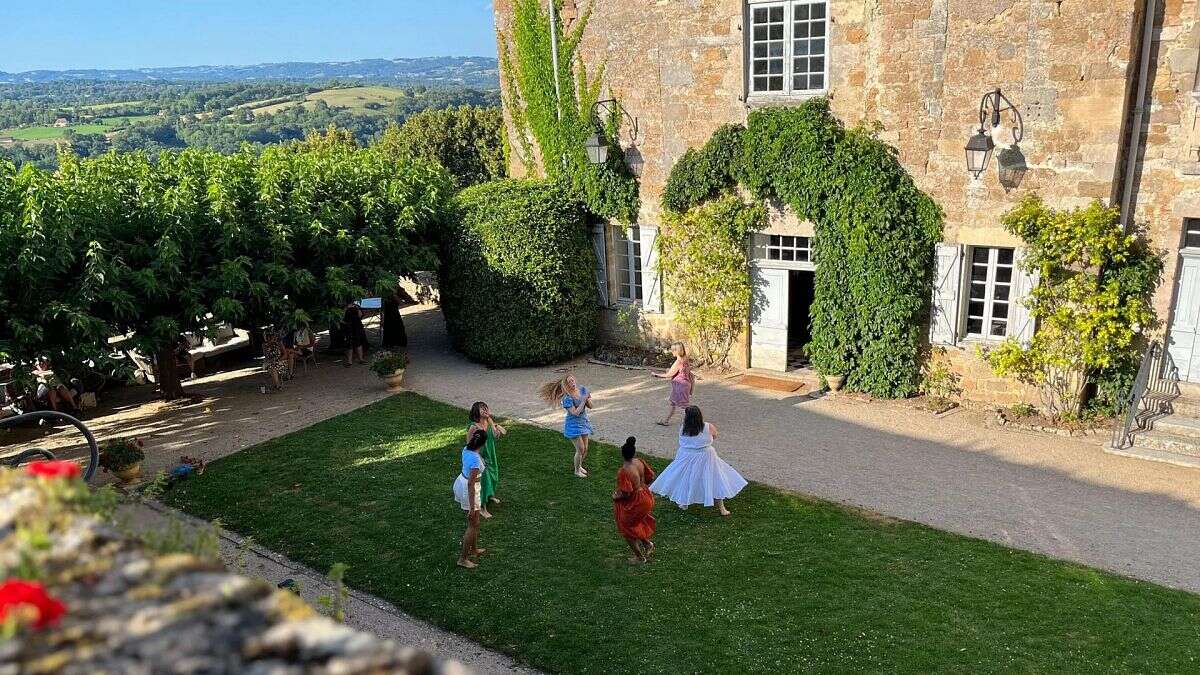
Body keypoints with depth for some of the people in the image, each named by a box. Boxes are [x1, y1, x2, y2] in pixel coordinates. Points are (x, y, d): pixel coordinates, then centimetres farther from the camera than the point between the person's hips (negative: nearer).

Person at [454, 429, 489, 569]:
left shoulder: (466, 449, -11)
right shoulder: (476, 460, -32)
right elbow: (471, 484, -29)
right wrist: (472, 507, -25)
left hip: (460, 482, 9)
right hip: (468, 490, -9)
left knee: (474, 521, 25)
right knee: (473, 525, 7)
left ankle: (474, 549, 42)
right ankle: (463, 559, 13)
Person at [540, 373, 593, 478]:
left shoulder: (582, 390, -5)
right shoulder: (567, 398, -22)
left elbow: (590, 406, -2)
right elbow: (575, 413, -26)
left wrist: (588, 399, -23)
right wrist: (583, 400, -28)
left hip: (584, 422, 6)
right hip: (573, 425, -6)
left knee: (585, 449, 14)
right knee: (580, 449, -3)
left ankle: (579, 465, 41)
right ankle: (577, 471, 19)